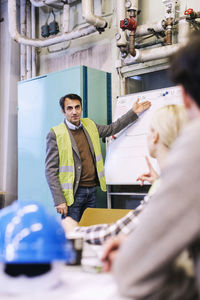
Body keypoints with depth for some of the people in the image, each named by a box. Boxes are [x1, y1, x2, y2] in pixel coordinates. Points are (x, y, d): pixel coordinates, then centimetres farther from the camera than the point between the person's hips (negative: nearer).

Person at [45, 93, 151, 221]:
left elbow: (111, 129, 25)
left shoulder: (89, 125, 10)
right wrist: (59, 201, -15)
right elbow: (51, 170, -9)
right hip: (73, 193, -5)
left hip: (92, 190, 5)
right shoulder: (55, 134, -8)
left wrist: (134, 112, 20)